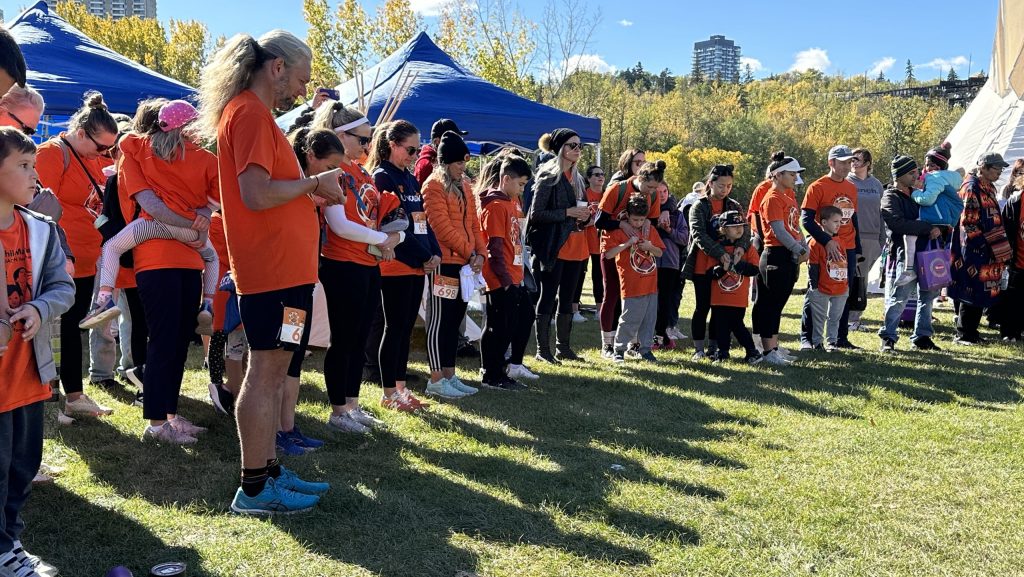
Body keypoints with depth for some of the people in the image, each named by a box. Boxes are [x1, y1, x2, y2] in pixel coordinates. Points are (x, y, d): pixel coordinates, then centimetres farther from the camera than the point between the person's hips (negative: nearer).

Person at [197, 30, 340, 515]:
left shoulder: (250, 113, 19)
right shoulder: (250, 114, -13)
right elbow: (256, 194, -22)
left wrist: (313, 192, 12)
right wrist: (314, 182, -10)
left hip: (282, 266, 10)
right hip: (274, 269, -10)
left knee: (274, 370, 14)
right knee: (267, 371, -4)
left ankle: (268, 471, 25)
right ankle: (255, 489, 5)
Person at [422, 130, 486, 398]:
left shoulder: (464, 186, 17)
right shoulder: (434, 185, -9)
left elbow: (473, 223, 15)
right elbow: (442, 226, -16)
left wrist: (480, 252, 0)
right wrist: (469, 252, -14)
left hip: (465, 264, 8)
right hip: (444, 263, -8)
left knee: (454, 321, 12)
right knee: (440, 321, -3)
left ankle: (449, 376, 20)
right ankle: (436, 381, 3)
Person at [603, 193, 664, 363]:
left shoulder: (650, 230, 11)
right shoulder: (618, 232, -5)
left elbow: (660, 253, 17)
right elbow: (608, 254, -13)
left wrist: (650, 247, -4)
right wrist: (627, 244, -20)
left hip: (651, 284, 5)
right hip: (631, 286, -5)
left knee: (650, 318, 9)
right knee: (629, 320, -4)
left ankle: (646, 349, 21)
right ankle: (619, 350, 11)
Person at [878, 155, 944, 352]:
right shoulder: (890, 197, -5)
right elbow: (898, 224, -21)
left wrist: (937, 230, 7)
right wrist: (928, 228, -20)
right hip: (904, 254, -8)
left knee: (927, 296, 11)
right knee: (899, 298, -9)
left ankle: (922, 337, 20)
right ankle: (888, 337, 0)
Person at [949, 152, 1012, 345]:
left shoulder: (989, 188, 15)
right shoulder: (972, 188, -13)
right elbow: (968, 224, -17)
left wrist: (1000, 249, 17)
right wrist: (984, 246, -17)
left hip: (987, 252, 9)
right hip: (973, 251, -9)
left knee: (982, 293, 11)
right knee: (972, 292, -5)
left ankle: (971, 331, 19)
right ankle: (963, 334, 4)